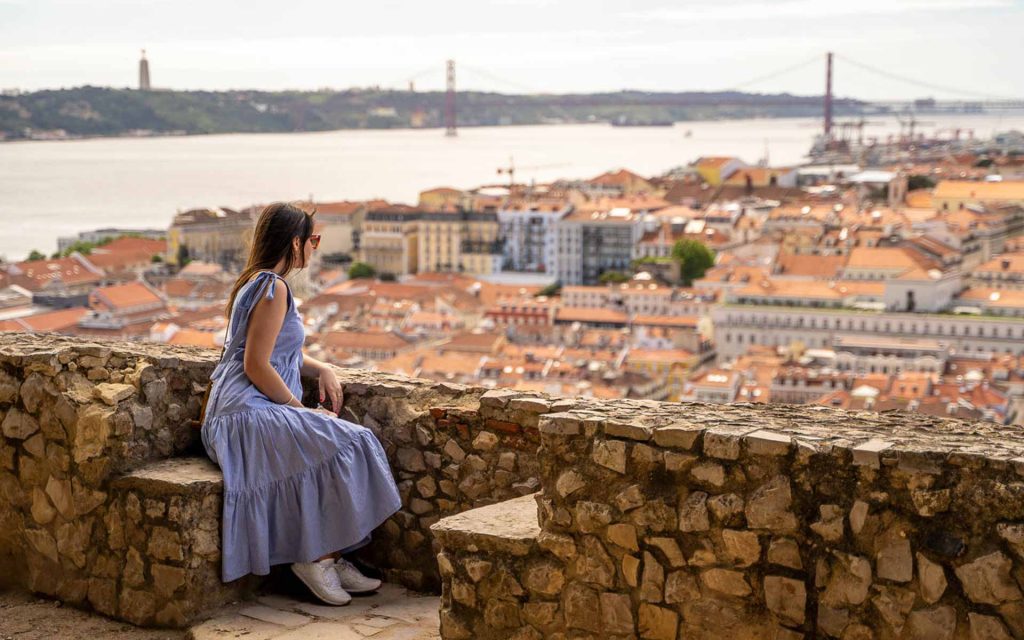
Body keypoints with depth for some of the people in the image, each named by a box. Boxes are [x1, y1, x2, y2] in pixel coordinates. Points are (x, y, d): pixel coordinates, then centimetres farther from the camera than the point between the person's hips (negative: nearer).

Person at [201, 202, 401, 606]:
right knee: (343, 445, -19)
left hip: (247, 411, 10)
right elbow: (256, 366, -18)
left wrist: (321, 369, 15)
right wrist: (301, 408, -9)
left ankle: (330, 558, -6)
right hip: (247, 414, -10)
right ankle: (315, 556, -12)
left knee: (345, 445, -2)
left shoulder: (256, 282, 21)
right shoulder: (273, 288, -12)